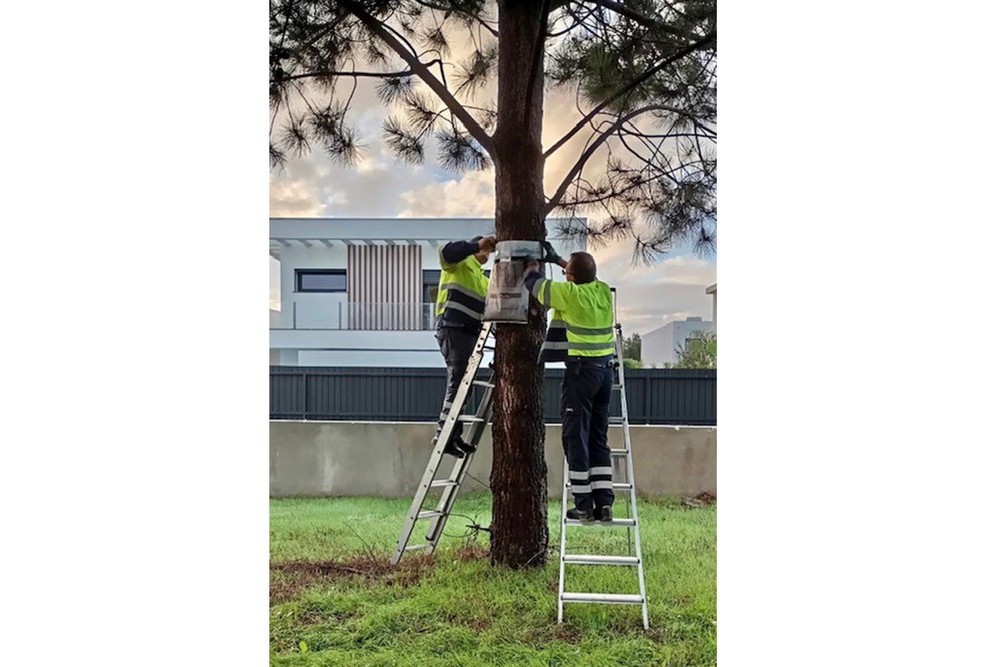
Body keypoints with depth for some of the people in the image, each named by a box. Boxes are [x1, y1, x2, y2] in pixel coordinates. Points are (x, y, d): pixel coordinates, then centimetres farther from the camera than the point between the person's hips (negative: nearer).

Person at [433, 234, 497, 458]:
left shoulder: (483, 279, 29)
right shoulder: (460, 262, 6)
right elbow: (446, 252, -18)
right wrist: (477, 244, -22)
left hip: (469, 333, 9)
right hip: (453, 328, -9)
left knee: (463, 384, 8)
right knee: (458, 380, -15)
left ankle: (453, 436, 13)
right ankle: (444, 434, -13)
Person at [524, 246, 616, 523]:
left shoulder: (569, 293, -10)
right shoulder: (604, 291, 7)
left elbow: (533, 282, 6)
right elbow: (587, 277, 31)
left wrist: (534, 262, 27)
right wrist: (556, 259, 37)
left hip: (581, 368, -6)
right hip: (606, 369, 6)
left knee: (576, 437, 1)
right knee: (599, 437, 12)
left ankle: (584, 505, 2)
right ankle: (604, 502, 9)